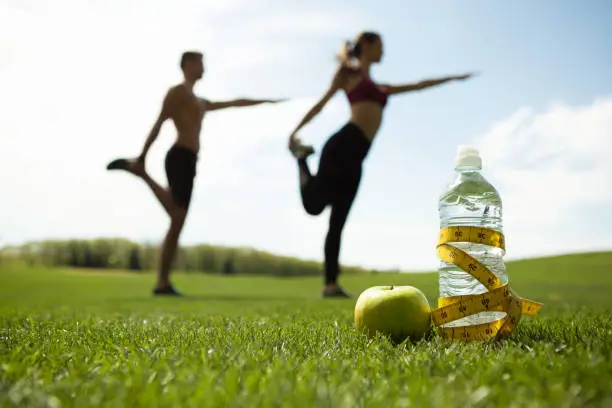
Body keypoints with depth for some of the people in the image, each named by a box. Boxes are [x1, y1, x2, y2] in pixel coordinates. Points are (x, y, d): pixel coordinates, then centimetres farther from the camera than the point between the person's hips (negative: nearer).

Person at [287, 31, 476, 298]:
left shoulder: (378, 87, 33)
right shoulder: (350, 71, 13)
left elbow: (417, 86, 40)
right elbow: (322, 102, 7)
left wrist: (453, 78, 46)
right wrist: (295, 130, -1)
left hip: (356, 156, 7)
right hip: (344, 144, -7)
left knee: (337, 222, 0)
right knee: (314, 204, -19)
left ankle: (331, 284, -2)